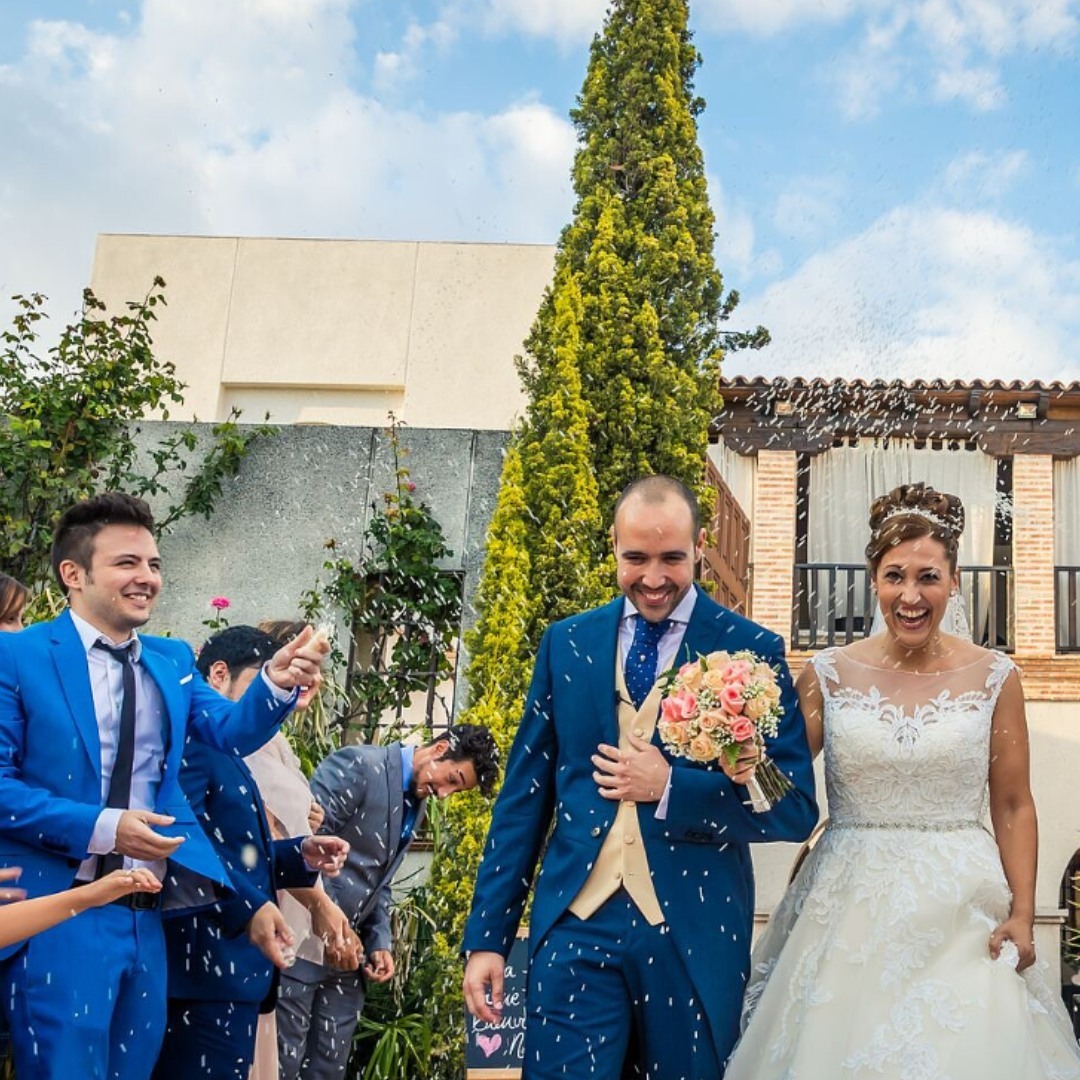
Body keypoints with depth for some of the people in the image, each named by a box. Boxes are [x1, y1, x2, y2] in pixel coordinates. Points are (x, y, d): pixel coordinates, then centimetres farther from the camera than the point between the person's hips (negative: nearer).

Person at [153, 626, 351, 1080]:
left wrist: (301, 854, 6)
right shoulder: (188, 735, -12)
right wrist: (248, 907, -29)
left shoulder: (224, 749, 21)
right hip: (207, 967, -10)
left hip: (229, 964, 10)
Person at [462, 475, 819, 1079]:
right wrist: (487, 936, 4)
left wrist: (670, 788, -17)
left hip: (695, 937, -1)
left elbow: (796, 808, -6)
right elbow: (524, 798, 7)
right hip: (575, 924, 1)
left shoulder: (751, 650, -3)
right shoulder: (566, 643, 5)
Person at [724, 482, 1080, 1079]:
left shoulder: (993, 677, 0)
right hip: (849, 910, 0)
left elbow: (1013, 807, 3)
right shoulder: (828, 674, 0)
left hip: (961, 913, 0)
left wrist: (1022, 916, -4)